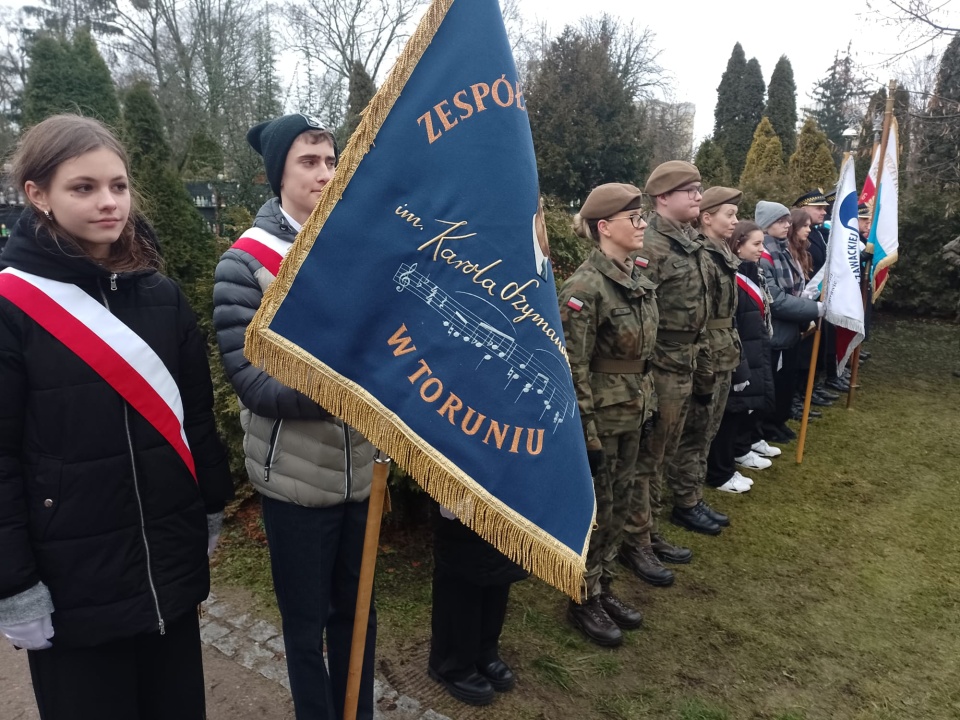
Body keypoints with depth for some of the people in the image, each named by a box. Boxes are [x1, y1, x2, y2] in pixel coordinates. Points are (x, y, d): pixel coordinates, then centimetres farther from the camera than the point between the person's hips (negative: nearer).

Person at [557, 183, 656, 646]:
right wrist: (586, 434, -18)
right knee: (594, 512, 7)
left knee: (619, 505, 18)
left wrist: (648, 402, 16)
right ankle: (584, 601, 26)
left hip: (632, 415, 8)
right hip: (600, 417, -8)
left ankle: (604, 588, 36)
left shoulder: (637, 278, 6)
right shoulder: (585, 287, -20)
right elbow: (572, 370, -20)